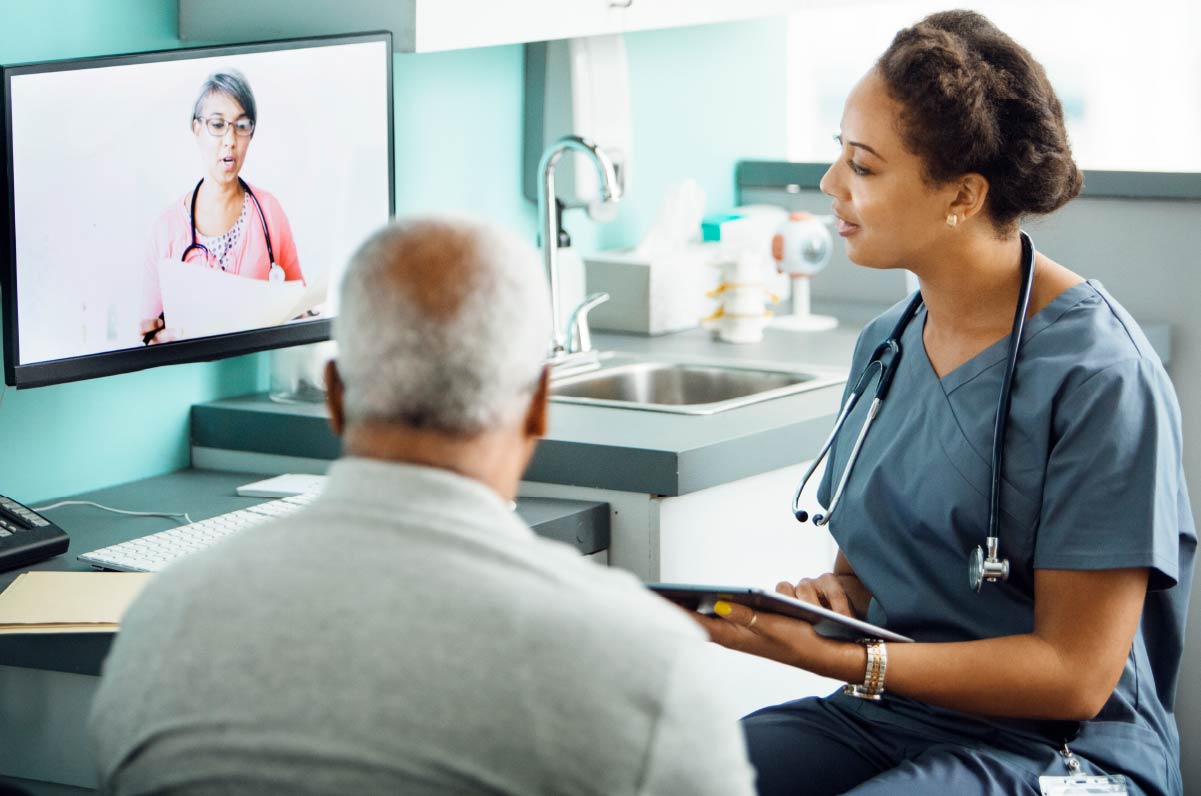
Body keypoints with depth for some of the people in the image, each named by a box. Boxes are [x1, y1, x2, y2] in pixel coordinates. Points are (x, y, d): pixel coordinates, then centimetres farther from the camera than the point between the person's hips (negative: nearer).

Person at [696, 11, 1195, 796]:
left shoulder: (1099, 376, -14)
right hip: (883, 719, 7)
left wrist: (845, 661, -22)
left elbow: (1076, 673, -15)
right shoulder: (885, 345, 9)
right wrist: (831, 593, -4)